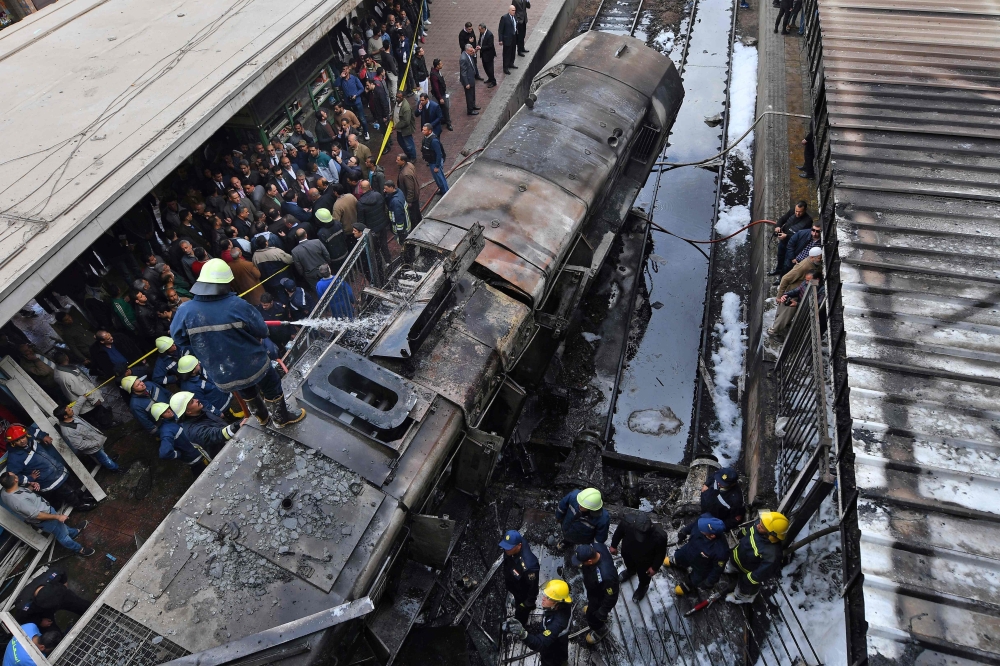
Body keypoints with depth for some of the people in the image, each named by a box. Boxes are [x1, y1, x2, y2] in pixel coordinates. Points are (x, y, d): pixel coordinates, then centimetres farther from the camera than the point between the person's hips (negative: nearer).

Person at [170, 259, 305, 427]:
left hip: (221, 376, 4)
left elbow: (177, 335, 0)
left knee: (248, 392, 34)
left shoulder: (185, 311, -17)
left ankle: (263, 417, 56)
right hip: (253, 365, -4)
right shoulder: (238, 306, -26)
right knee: (272, 388, 26)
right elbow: (262, 331, -15)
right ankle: (282, 418, 45)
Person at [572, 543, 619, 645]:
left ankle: (601, 630, 53)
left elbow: (611, 596, -30)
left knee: (592, 616, 23)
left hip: (600, 596, -6)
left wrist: (602, 612, -14)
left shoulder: (606, 576, -49)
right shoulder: (596, 547, -32)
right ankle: (592, 607, 69)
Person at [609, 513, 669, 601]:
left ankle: (643, 586, 63)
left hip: (644, 561, -2)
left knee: (643, 576, 29)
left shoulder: (660, 536, -43)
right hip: (627, 552, 2)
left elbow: (661, 553, -19)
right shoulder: (628, 522, -39)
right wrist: (614, 545, 1)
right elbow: (619, 532, -14)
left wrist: (654, 567, -7)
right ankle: (630, 571, 70)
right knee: (629, 564, 36)